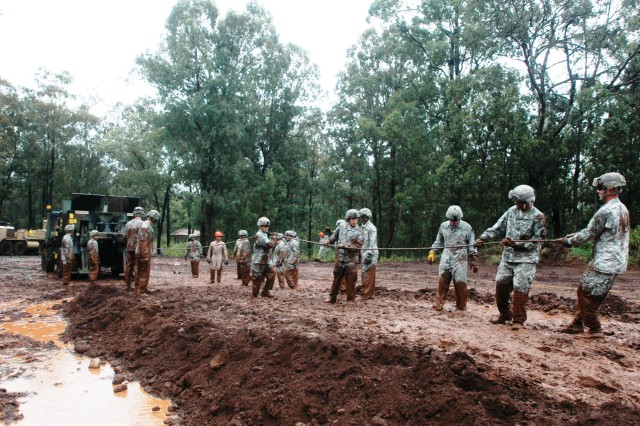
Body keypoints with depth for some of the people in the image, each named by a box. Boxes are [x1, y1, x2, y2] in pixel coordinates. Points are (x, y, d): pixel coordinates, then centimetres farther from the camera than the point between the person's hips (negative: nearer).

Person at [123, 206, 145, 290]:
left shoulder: (128, 223, 5)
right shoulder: (142, 224, -9)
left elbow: (124, 237, 8)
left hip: (129, 248, 4)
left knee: (128, 266, 11)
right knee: (137, 267, 0)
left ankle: (128, 284, 16)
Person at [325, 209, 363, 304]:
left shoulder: (359, 232, -7)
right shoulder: (341, 228, 4)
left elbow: (358, 246, -15)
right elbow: (334, 236, 22)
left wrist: (345, 246, -20)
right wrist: (328, 242, 8)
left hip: (351, 260, -3)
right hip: (340, 258, 3)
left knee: (351, 280, 2)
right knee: (336, 278, 12)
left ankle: (350, 299, 15)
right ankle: (332, 297, 24)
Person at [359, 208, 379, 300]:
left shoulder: (371, 227, -10)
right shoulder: (363, 227, 17)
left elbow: (372, 241, -17)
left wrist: (369, 253, -24)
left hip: (370, 254, -9)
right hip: (364, 253, 9)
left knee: (366, 273, -9)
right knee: (369, 274, 12)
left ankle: (365, 294, -5)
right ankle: (370, 293, 18)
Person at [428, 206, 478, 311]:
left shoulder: (467, 227, 0)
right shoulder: (443, 226, 7)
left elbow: (472, 247, 3)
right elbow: (438, 241, 19)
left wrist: (474, 261, 0)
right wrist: (432, 252, 10)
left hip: (460, 259, -2)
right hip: (446, 257, 2)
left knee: (460, 282, -3)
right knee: (443, 280, -5)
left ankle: (461, 306, 11)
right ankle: (439, 303, 3)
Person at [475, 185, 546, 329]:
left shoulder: (538, 217, -8)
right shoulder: (512, 211, 5)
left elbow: (535, 242, -10)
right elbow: (497, 227, 7)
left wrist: (516, 244, -20)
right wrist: (483, 237, -6)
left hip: (526, 259, -5)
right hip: (508, 256, 5)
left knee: (520, 287, -11)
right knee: (500, 283, 5)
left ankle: (518, 320, 1)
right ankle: (504, 315, 23)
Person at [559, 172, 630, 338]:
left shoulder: (606, 211, -20)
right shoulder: (623, 209, 11)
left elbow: (589, 234, -12)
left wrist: (570, 241, 3)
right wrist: (576, 235, 14)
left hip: (605, 263, -9)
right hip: (616, 261, 9)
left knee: (586, 294, 1)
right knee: (584, 292, 15)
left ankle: (594, 329, 10)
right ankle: (577, 324, 21)